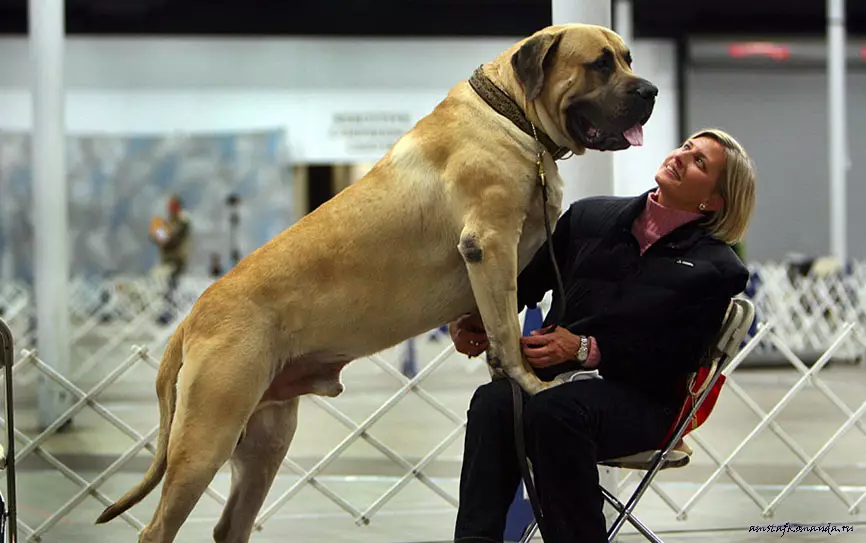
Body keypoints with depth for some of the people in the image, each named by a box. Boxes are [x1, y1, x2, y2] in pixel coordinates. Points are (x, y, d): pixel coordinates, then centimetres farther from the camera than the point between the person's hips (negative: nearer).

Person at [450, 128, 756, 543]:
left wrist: (584, 349, -19)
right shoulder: (590, 217, 15)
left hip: (639, 398, -3)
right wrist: (474, 319, -6)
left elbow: (673, 358, -7)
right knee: (493, 401, -31)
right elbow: (525, 281, 15)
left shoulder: (715, 268, 3)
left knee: (551, 411, -36)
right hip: (557, 376, 4)